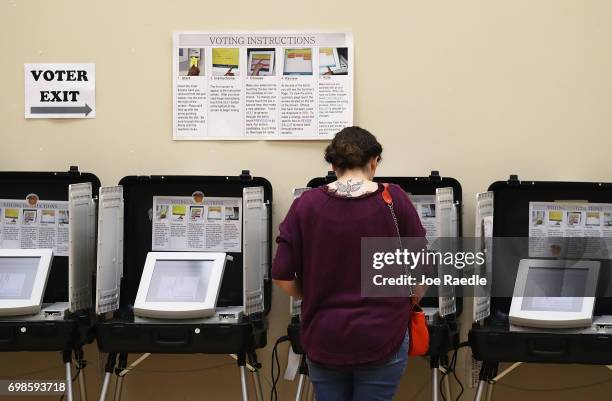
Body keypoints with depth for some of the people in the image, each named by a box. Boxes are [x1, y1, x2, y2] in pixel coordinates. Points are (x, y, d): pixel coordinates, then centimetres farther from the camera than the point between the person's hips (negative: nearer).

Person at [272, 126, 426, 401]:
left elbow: (282, 277, -5)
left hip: (323, 338, 1)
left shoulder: (306, 205, -5)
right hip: (381, 337, -1)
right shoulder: (394, 200, -7)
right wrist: (406, 305, 18)